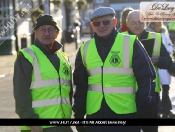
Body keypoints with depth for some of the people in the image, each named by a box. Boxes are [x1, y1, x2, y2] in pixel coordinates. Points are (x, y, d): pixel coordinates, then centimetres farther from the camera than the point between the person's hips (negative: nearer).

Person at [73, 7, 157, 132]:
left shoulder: (130, 43, -2)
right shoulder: (85, 49, 9)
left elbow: (146, 77, -1)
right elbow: (80, 84, 15)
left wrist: (147, 108, -7)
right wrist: (79, 113, 12)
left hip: (126, 113, -3)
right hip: (94, 114, 3)